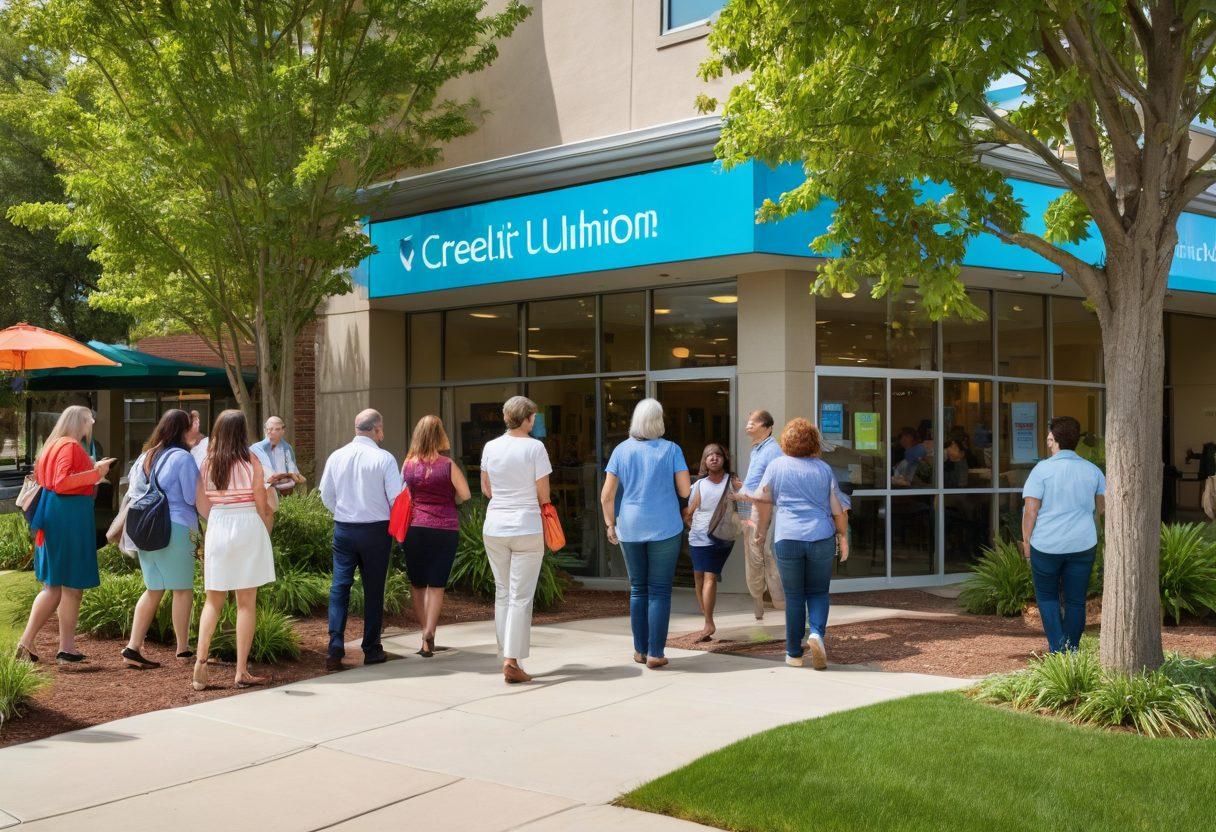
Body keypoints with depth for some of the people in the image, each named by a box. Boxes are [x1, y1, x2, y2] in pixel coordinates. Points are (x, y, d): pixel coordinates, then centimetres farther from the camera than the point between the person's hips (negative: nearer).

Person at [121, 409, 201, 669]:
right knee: (182, 589, 5)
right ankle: (183, 650, 11)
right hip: (174, 528, -7)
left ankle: (133, 647, 5)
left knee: (153, 589, 13)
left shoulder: (145, 457, 13)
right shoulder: (182, 457, -10)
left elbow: (132, 494, 19)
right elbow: (193, 497, -9)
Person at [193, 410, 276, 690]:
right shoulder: (251, 462, -7)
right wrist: (266, 533, 11)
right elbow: (262, 506, -5)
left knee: (213, 601, 14)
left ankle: (201, 662, 1)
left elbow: (202, 505, 3)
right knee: (246, 603, 3)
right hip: (248, 528, -3)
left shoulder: (207, 463, 2)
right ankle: (241, 672, 4)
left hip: (217, 530, 3)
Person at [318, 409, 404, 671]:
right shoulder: (384, 458, -10)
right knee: (373, 590, 7)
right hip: (376, 529, -3)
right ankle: (372, 650, 14)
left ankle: (335, 648, -4)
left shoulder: (336, 456, 1)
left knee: (339, 587, 6)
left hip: (343, 529, 3)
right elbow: (397, 498, -10)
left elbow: (326, 495, 9)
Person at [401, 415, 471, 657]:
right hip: (446, 529, -1)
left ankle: (425, 633, 17)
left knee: (417, 583, 14)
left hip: (415, 528, 2)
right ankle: (429, 633, -10)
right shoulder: (448, 465, -7)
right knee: (436, 584, 4)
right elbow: (464, 494, -3)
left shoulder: (407, 465, 0)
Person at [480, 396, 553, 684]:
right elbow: (543, 495, -6)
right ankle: (512, 661, -6)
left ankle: (506, 655, 17)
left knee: (502, 593, 14)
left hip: (494, 528, 4)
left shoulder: (490, 447, 3)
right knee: (521, 597, -1)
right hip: (526, 528, -4)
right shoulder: (534, 447, -10)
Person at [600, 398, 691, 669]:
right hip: (664, 528, -2)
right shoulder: (671, 449, -4)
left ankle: (640, 650, 19)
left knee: (637, 589, 14)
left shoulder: (621, 450, 1)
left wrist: (610, 525, 11)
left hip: (630, 528, 2)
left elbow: (606, 496, -1)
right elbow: (685, 491, -6)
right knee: (659, 590, 3)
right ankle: (655, 654, 2)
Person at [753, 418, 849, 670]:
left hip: (788, 539, -1)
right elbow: (838, 508, 5)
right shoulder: (824, 468, 6)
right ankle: (817, 634, -13)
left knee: (794, 596, 7)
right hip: (821, 538, 1)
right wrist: (843, 536, 16)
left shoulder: (776, 466, 2)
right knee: (818, 592, 12)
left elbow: (764, 501, 5)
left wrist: (761, 530, 19)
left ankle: (794, 653, 12)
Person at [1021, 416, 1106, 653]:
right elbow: (1102, 506, 14)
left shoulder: (1043, 469, -10)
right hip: (1083, 544, 3)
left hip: (1047, 544, -3)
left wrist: (1026, 541, -2)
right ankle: (1072, 650, 14)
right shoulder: (1093, 470, 3)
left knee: (1047, 596, 12)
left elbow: (1030, 510, -12)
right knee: (1076, 601, 10)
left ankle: (1057, 647, 0)